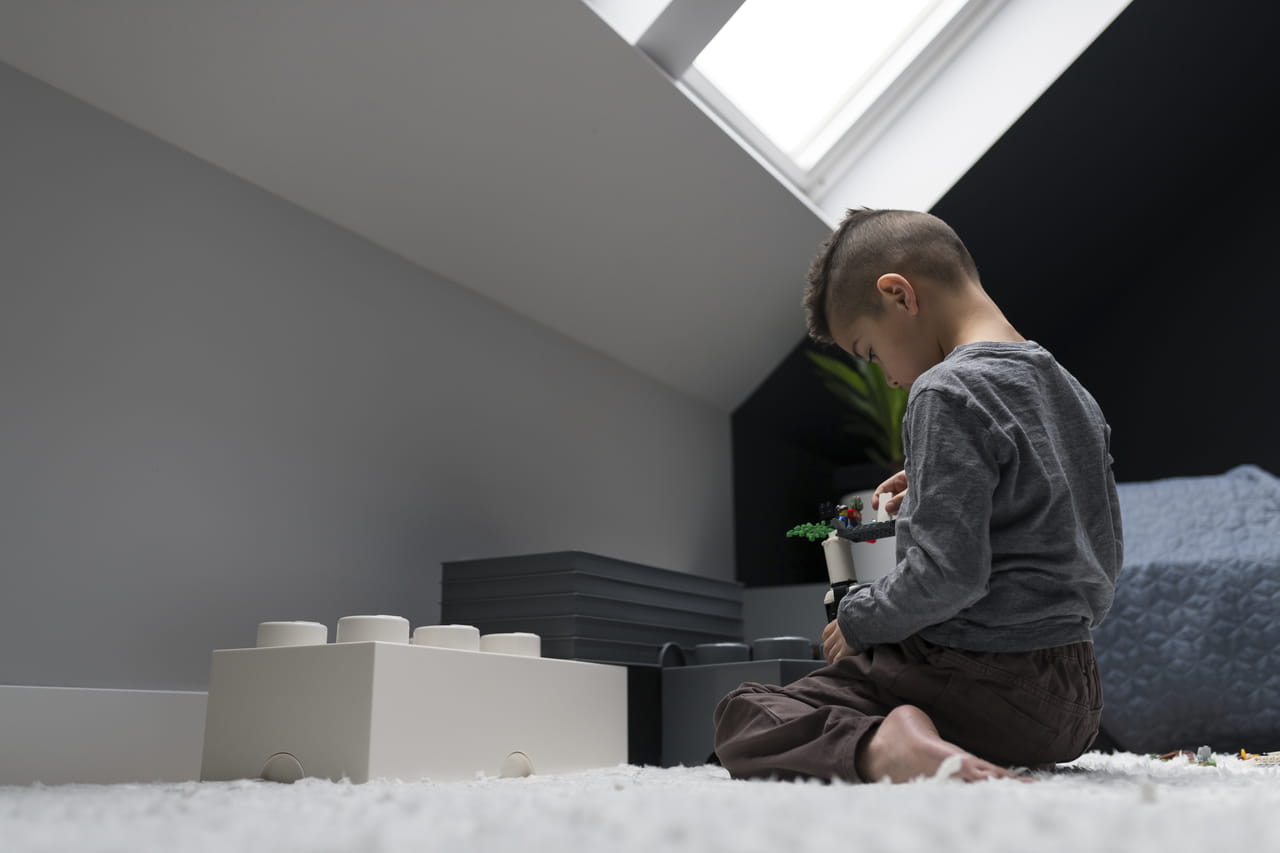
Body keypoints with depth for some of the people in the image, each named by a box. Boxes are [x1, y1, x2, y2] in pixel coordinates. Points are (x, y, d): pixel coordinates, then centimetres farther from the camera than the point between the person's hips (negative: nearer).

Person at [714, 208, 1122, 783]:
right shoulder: (1073, 393, 11)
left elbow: (947, 574, -24)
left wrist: (858, 618, -5)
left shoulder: (948, 391, -16)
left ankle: (875, 745, -27)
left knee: (744, 716, -4)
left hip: (982, 679, -9)